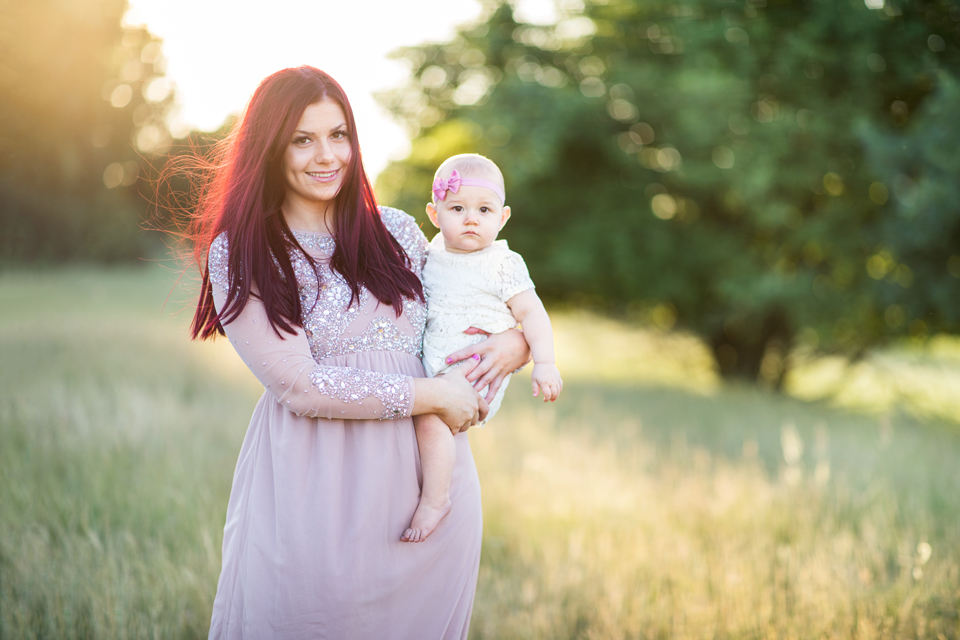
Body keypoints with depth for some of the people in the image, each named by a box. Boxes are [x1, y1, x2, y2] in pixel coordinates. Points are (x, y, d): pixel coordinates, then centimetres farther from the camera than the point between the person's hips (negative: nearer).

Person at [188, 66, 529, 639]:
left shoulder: (397, 231, 9)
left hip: (431, 478, 4)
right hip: (318, 491, -4)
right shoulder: (239, 255, -4)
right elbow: (300, 386, -13)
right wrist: (430, 395, -12)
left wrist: (516, 344, -2)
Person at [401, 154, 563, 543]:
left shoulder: (503, 265, -9)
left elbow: (531, 313, -9)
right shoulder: (434, 254, 9)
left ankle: (435, 499, -13)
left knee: (430, 416, -26)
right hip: (433, 367, 8)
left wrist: (544, 363, -19)